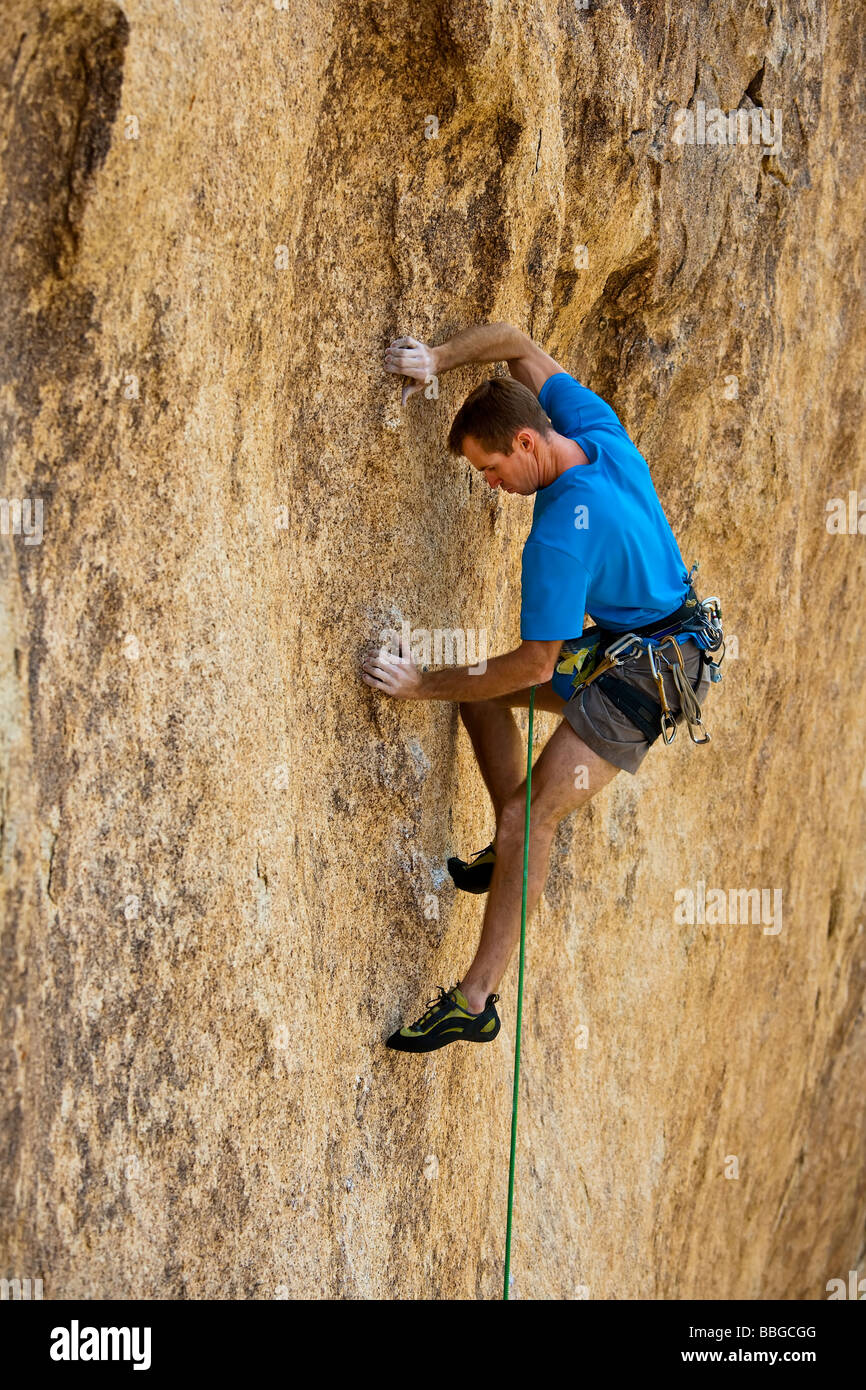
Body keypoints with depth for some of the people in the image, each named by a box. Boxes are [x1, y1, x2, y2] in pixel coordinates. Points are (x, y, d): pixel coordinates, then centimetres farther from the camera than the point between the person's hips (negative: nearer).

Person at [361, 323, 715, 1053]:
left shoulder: (559, 537, -30)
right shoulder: (599, 431, -6)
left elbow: (535, 666, -24)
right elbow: (514, 342, 7)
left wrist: (426, 686, -15)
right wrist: (439, 358, -10)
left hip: (644, 674, -10)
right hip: (612, 644, 10)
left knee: (528, 817, -16)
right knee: (482, 694, 15)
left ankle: (475, 1001, -13)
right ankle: (513, 849, 17)